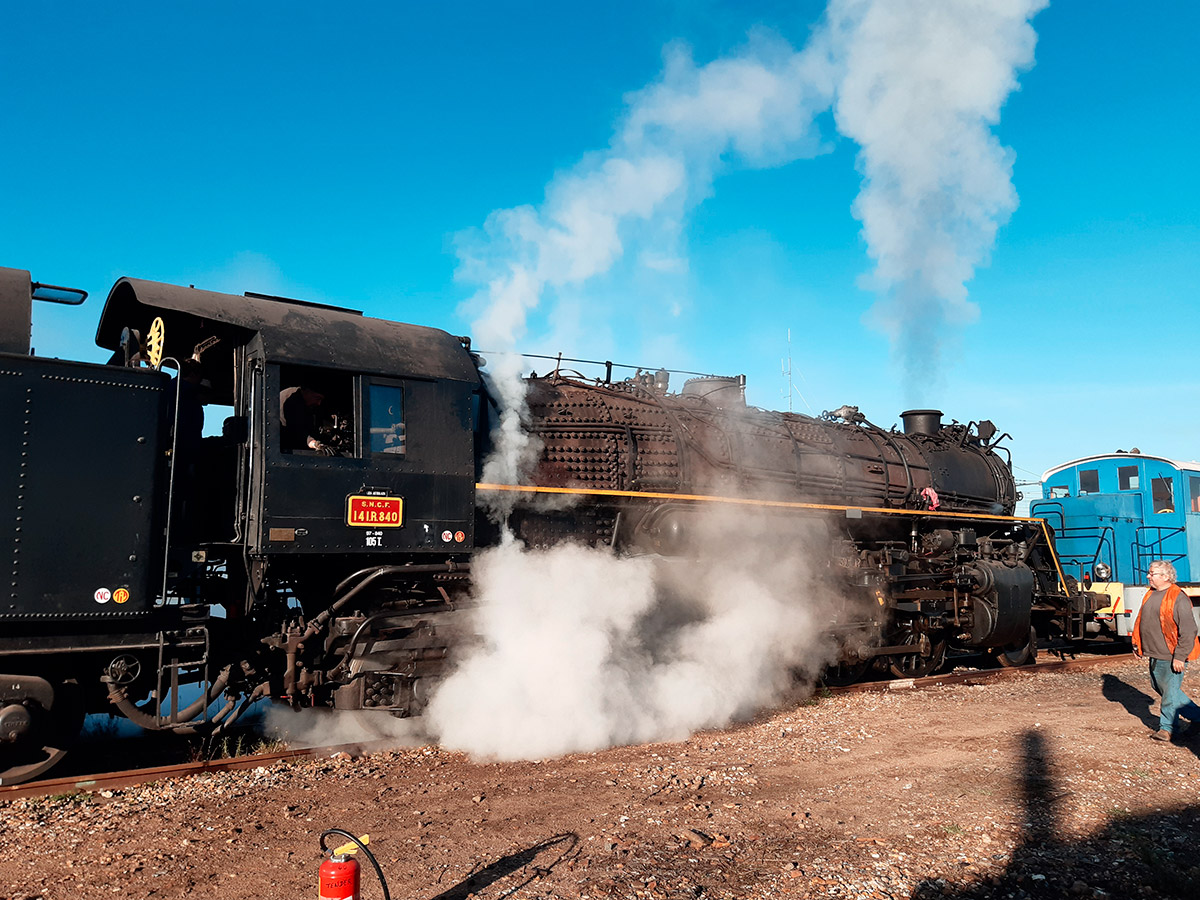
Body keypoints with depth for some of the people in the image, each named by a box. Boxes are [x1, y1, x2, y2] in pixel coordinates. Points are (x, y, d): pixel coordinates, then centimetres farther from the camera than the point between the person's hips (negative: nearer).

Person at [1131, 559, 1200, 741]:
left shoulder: (1178, 598, -16)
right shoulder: (1151, 595, 11)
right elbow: (1140, 621, 19)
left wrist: (1180, 656, -20)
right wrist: (1137, 646, 18)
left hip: (1170, 656, -9)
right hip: (1155, 654, 9)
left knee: (1170, 690, 2)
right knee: (1159, 686, 16)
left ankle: (1167, 727, 14)